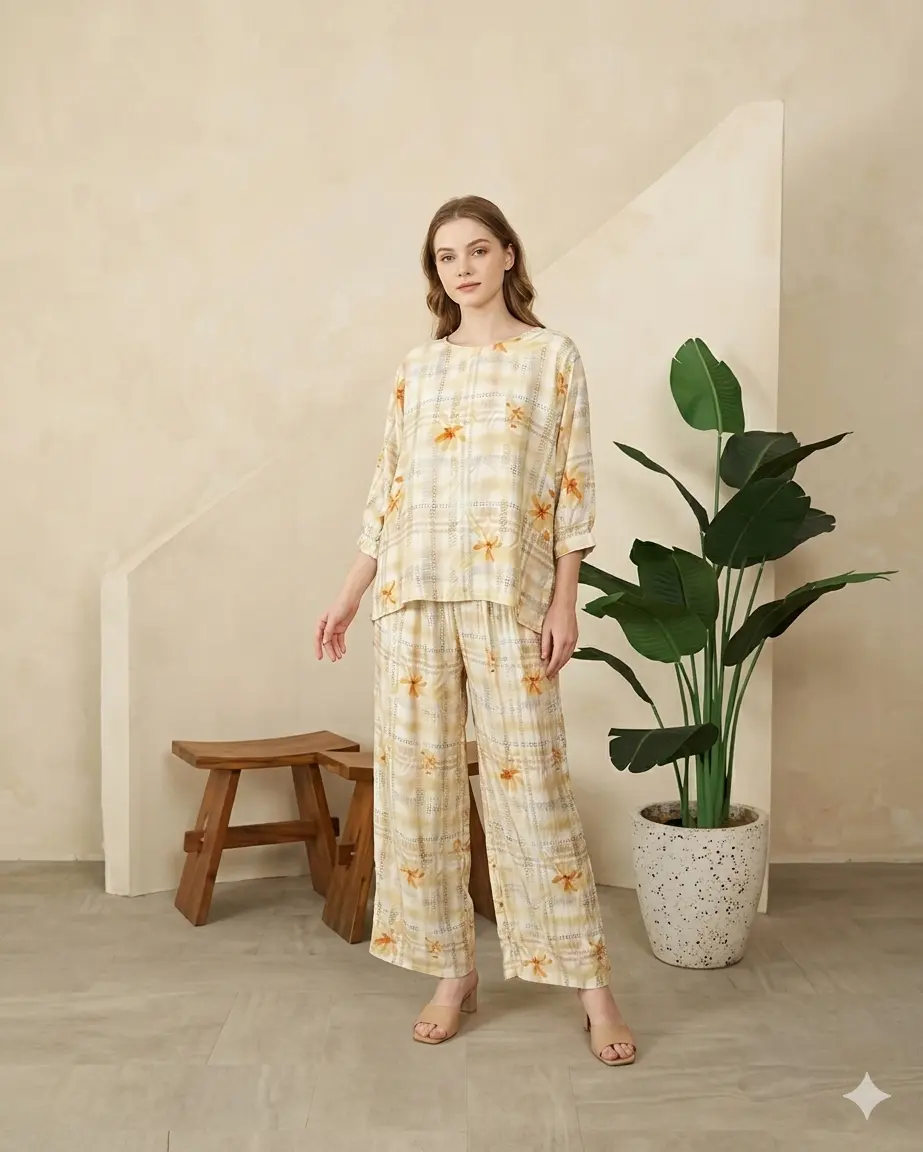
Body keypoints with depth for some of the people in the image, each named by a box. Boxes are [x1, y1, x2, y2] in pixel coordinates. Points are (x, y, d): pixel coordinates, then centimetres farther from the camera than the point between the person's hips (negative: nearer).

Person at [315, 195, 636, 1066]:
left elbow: (572, 487, -1)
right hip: (413, 595, 4)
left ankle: (591, 982, 9)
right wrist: (348, 597, 9)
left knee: (531, 781, -3)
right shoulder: (417, 367, 12)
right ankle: (453, 971, 19)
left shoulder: (553, 357, 3)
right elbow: (387, 492, 12)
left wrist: (564, 602, -8)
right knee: (417, 778, 5)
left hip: (509, 595, -4)